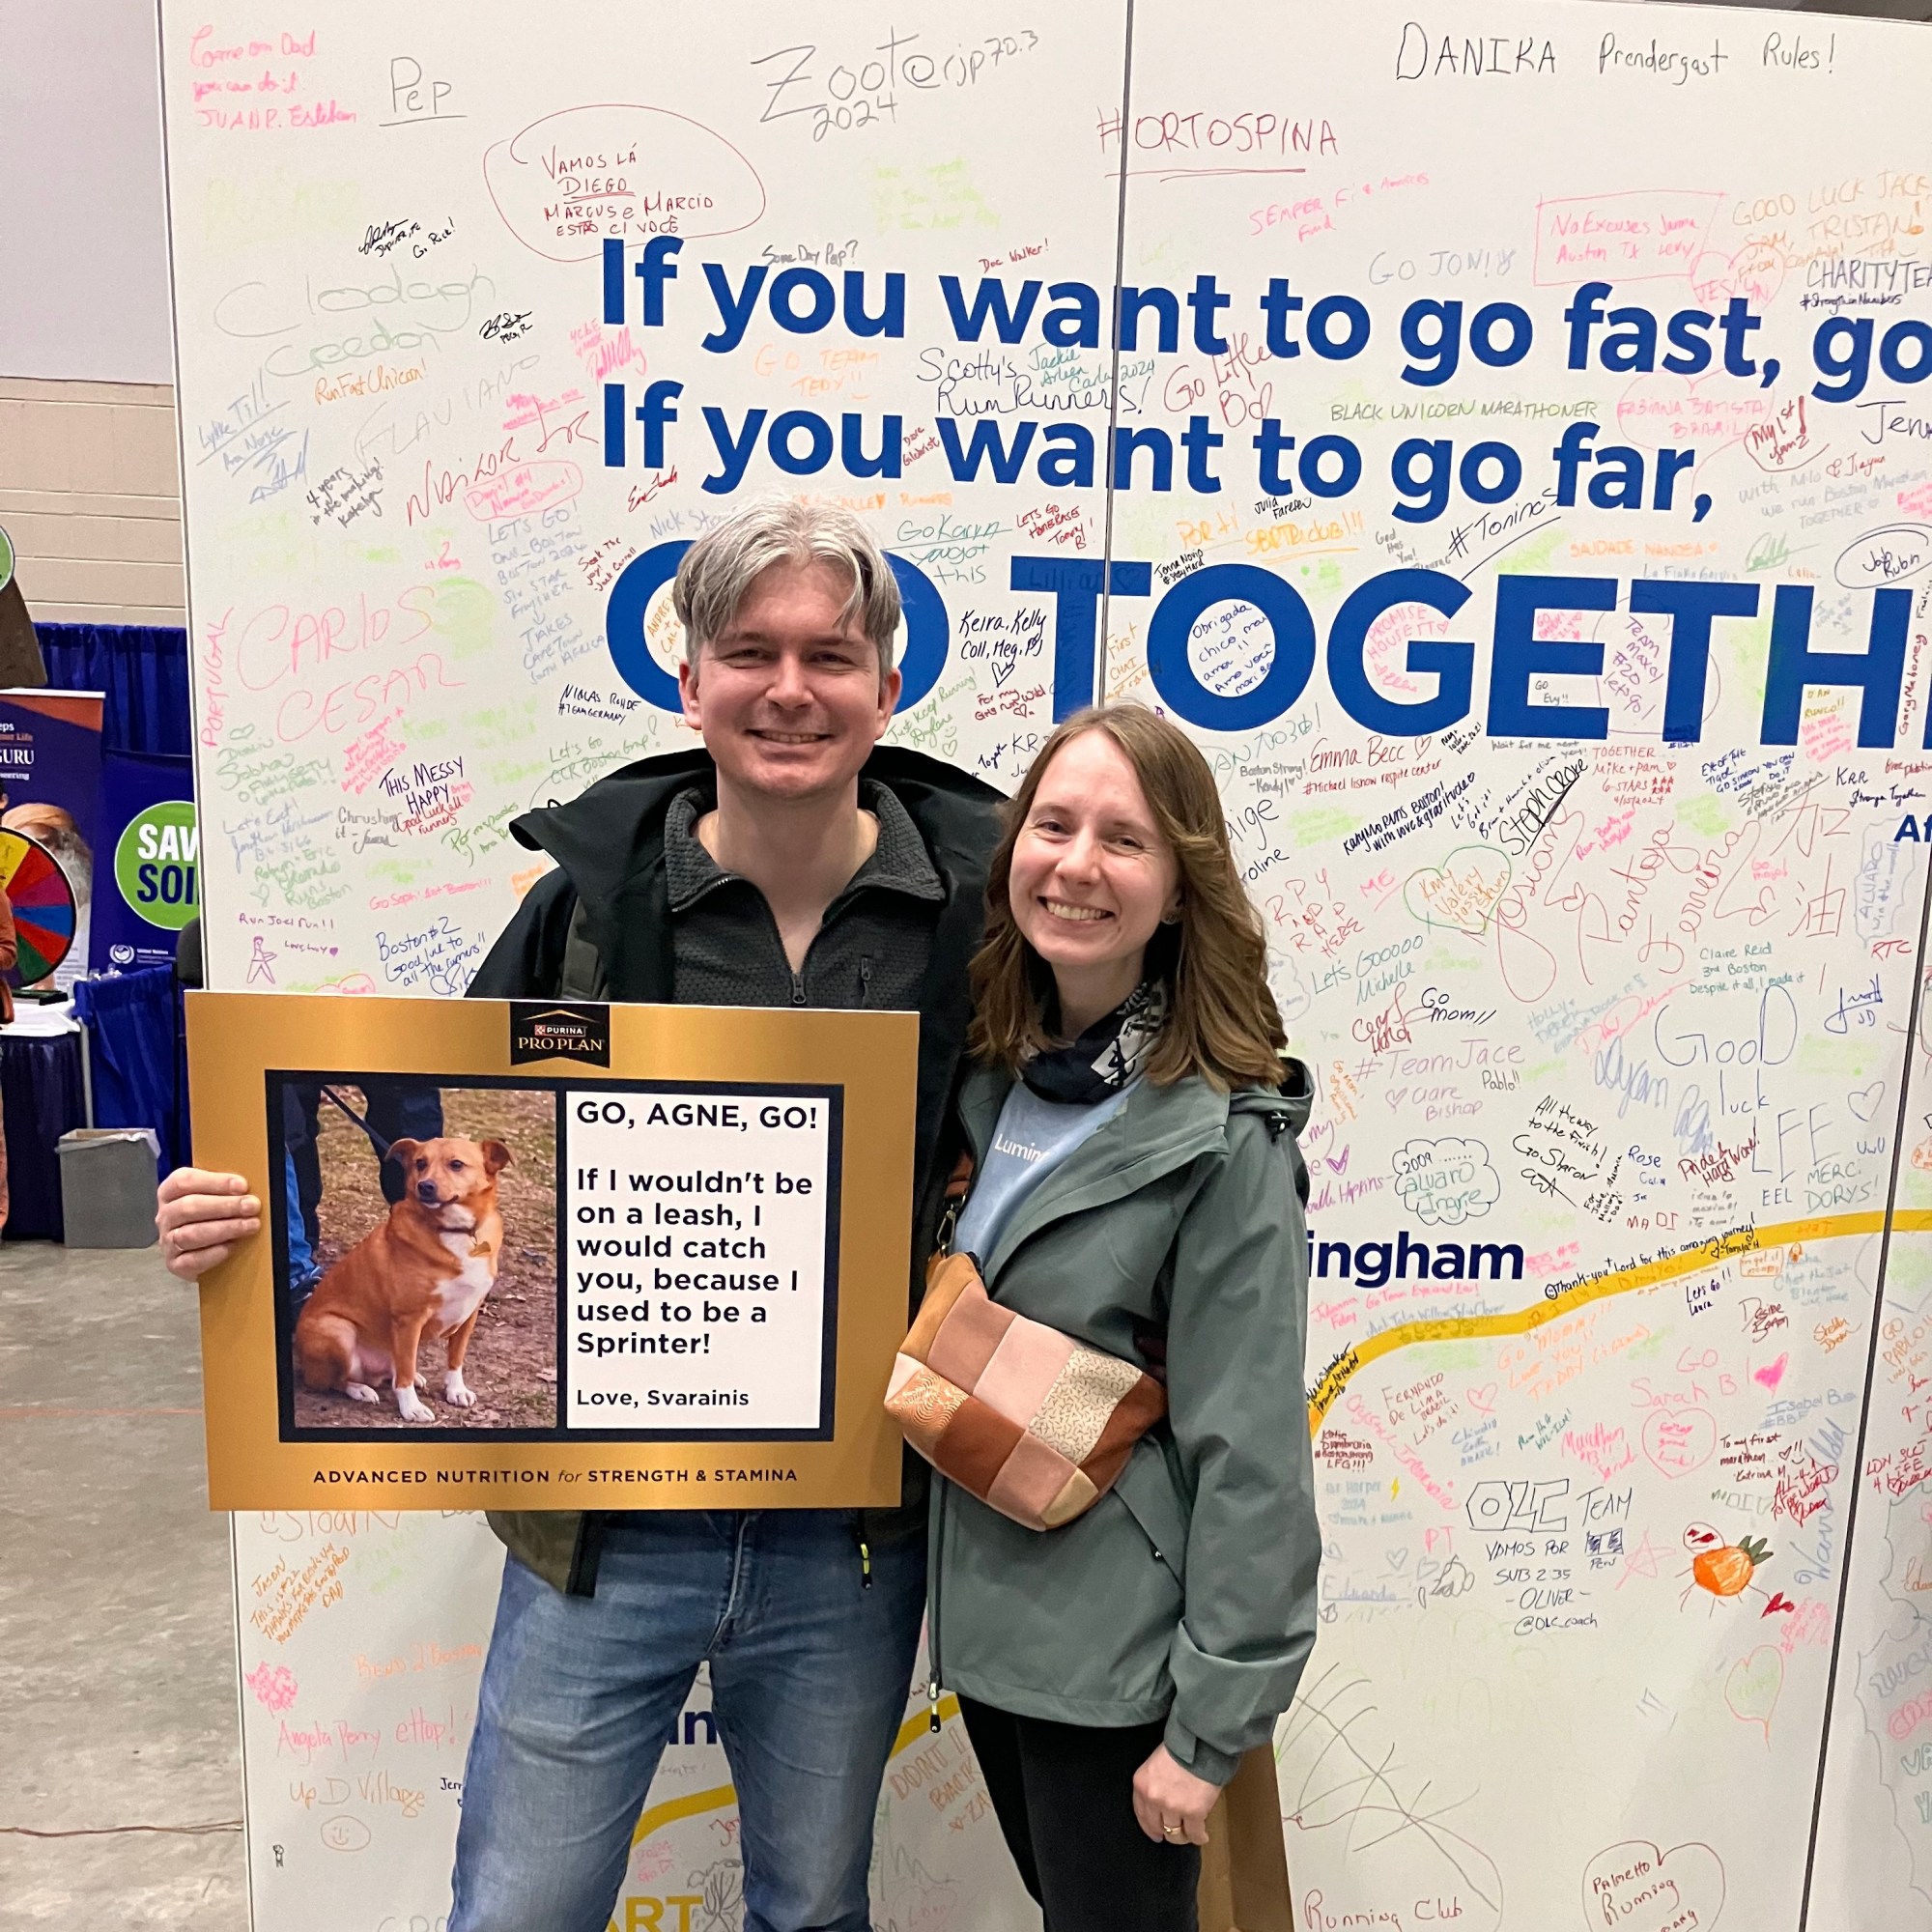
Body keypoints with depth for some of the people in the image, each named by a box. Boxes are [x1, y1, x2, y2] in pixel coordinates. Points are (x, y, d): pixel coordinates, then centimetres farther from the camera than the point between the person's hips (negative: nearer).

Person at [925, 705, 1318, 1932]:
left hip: (1118, 1652, -6)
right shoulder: (993, 1072, -2)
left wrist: (1209, 1727, -14)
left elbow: (1251, 1455, -18)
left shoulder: (1225, 1137, -21)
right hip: (983, 1612, 7)